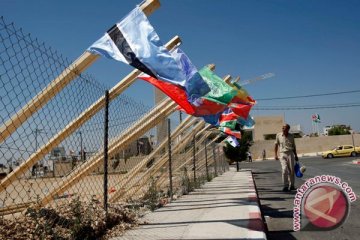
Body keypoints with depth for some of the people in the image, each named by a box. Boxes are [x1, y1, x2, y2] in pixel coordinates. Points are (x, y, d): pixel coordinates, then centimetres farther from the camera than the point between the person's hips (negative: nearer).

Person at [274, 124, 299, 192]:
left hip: (290, 154, 1)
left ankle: (292, 185, 15)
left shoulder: (291, 136, 7)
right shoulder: (278, 135, 4)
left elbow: (293, 146, 15)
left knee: (291, 170, 2)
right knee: (284, 169, -13)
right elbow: (276, 145, 11)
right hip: (282, 154, -1)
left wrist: (296, 155, 14)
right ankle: (285, 186, -6)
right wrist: (276, 154, 5)